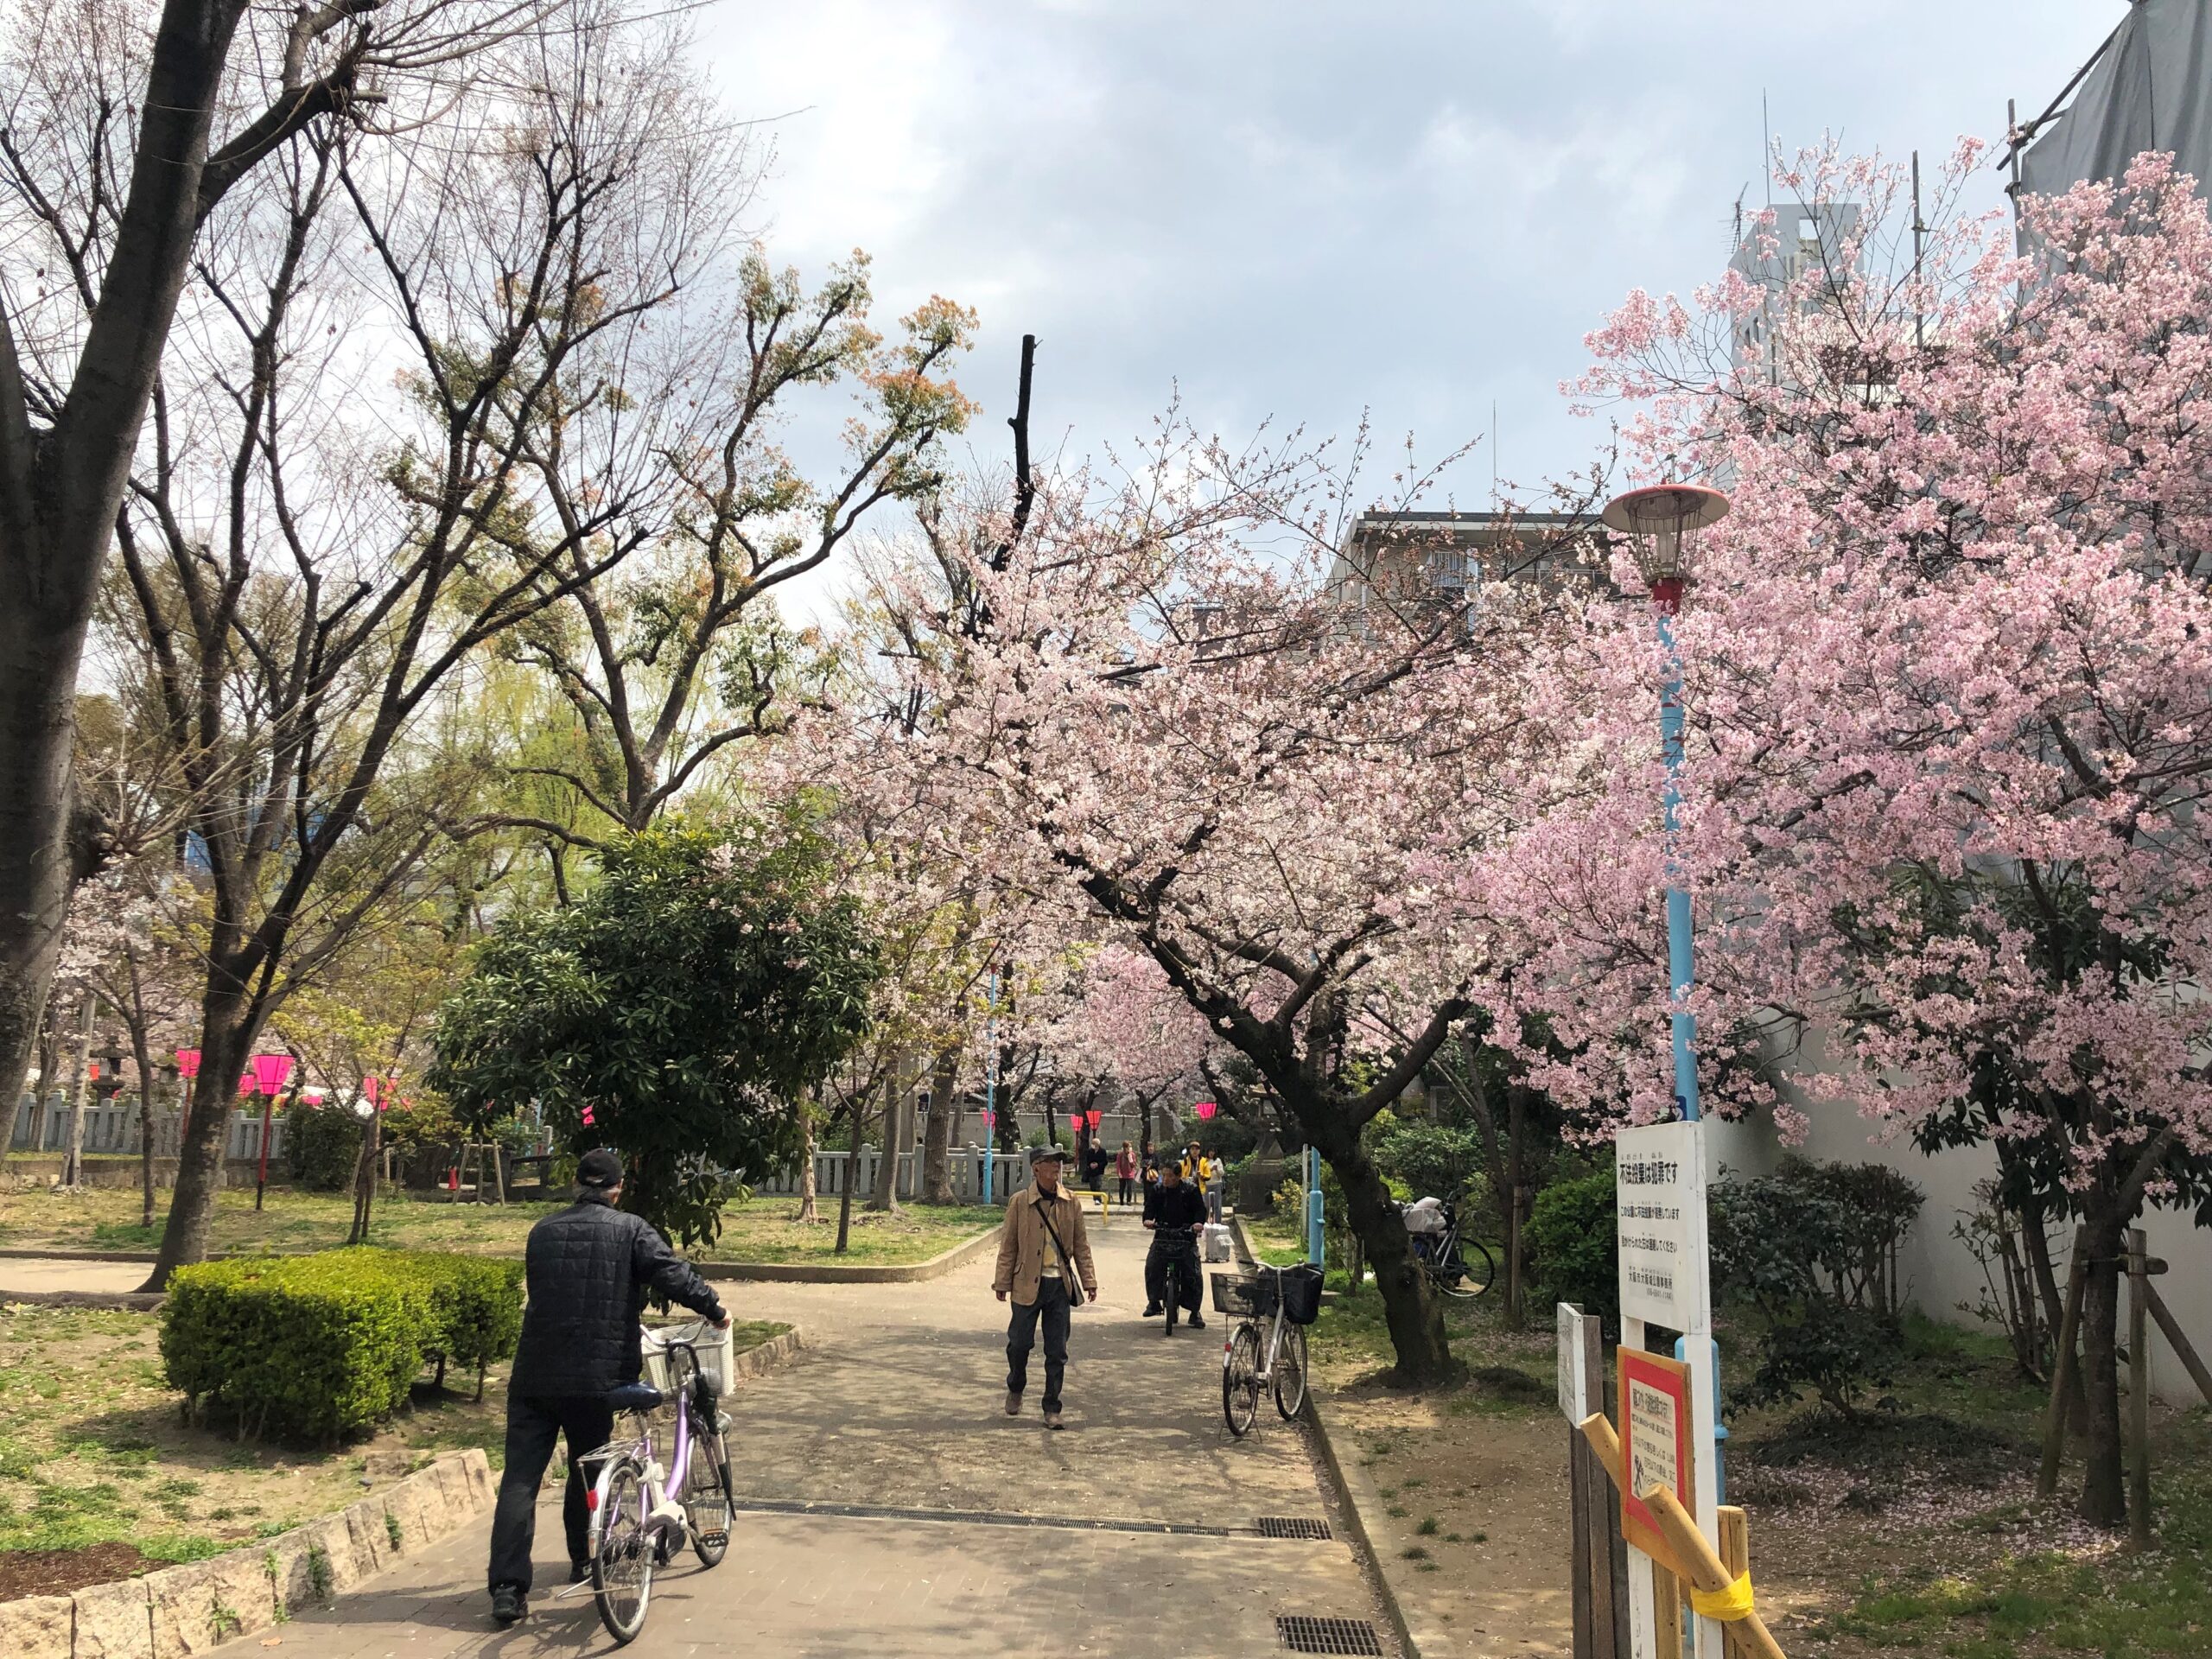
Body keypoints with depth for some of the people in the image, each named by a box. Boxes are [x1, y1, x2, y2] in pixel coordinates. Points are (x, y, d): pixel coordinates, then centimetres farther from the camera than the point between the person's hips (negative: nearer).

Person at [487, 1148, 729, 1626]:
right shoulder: (630, 1230, -3)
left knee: (519, 1480, 1)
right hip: (594, 1378, -2)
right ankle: (583, 1563, 31)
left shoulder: (542, 1232, 10)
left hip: (534, 1377, 2)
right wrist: (714, 1308, 2)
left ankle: (508, 1588, -6)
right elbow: (673, 1274, -11)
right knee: (586, 1471, 17)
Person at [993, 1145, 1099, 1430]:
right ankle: (1015, 1389, 34)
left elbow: (1081, 1245, 9)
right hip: (1028, 1284, -2)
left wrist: (1089, 1280, 5)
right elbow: (1008, 1245, 0)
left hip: (1060, 1284, 2)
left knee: (1057, 1351, 4)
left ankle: (1052, 1409, 15)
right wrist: (1003, 1282, -1)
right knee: (1020, 1342, 5)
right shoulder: (1019, 1202, -5)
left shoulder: (1071, 1202, 3)